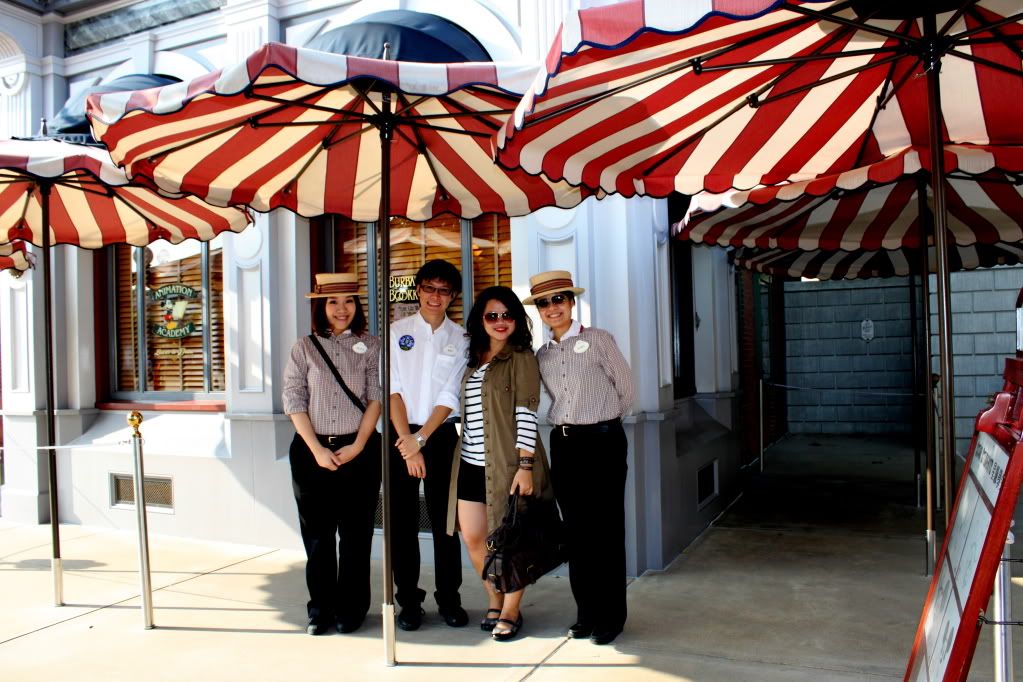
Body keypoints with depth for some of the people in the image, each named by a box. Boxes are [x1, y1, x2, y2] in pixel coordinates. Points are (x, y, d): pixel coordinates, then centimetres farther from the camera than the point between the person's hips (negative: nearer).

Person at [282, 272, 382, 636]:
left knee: (355, 533, 4)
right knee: (317, 532, 7)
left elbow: (376, 398, -1)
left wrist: (358, 445, -10)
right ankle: (320, 609, 19)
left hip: (359, 450, -1)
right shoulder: (304, 347, 6)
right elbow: (294, 401, 1)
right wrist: (317, 449, -8)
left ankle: (351, 610, 16)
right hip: (312, 450, 1)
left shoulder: (371, 346, 4)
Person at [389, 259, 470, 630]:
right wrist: (406, 441, -11)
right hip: (401, 434, 0)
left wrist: (421, 439, -11)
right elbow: (393, 389, -3)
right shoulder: (397, 331, 4)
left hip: (441, 435, 0)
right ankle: (409, 601, 13)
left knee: (444, 519, 4)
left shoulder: (460, 339, 4)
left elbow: (450, 397, -2)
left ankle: (449, 598, 15)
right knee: (402, 521, 3)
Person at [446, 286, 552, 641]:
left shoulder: (521, 357, -4)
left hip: (507, 462, -6)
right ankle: (495, 600, 30)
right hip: (471, 464, 6)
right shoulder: (474, 359, 14)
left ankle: (511, 612, 19)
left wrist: (526, 464, -17)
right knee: (473, 539, 9)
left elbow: (526, 413, -11)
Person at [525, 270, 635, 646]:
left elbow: (626, 388, 2)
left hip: (603, 441, -5)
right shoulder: (542, 354, 10)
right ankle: (586, 612, 20)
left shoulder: (598, 340, -4)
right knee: (575, 530, 9)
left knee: (605, 530, 0)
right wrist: (577, 423, 10)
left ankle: (610, 616, 11)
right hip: (563, 443, 5)